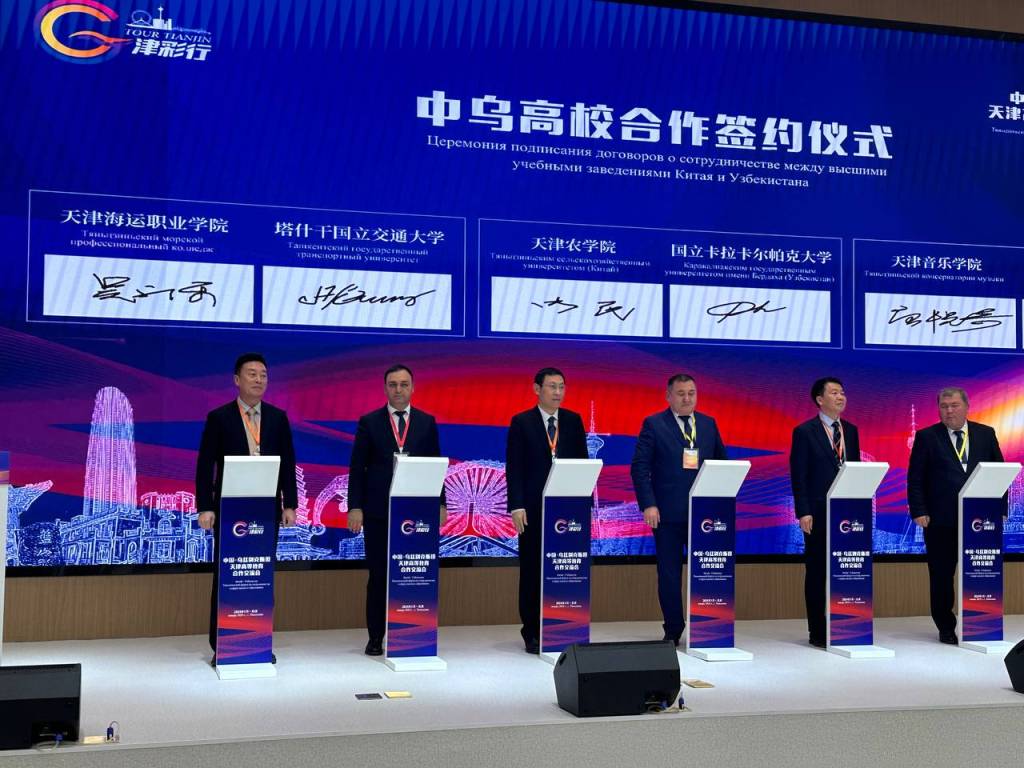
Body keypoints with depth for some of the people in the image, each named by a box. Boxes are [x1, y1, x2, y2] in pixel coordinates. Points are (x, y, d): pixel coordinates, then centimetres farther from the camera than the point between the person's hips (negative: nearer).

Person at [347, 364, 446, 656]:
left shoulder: (427, 422, 8)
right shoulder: (369, 422, 3)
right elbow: (357, 467, 1)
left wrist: (440, 503, 2)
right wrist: (355, 507, -6)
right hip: (378, 511, -1)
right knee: (378, 575, 3)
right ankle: (376, 637, 10)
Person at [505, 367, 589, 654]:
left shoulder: (573, 421, 9)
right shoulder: (522, 422, 1)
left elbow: (583, 462, 9)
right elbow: (513, 467, -3)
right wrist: (517, 506, -11)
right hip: (534, 508, -2)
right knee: (532, 570, 3)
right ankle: (532, 633, 11)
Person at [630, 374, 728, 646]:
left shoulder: (709, 424, 12)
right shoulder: (653, 424, 0)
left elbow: (722, 462, 15)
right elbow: (639, 467, -4)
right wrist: (648, 505, -13)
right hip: (667, 512, -3)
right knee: (669, 573, 5)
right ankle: (673, 630, 15)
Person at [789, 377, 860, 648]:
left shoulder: (850, 430, 12)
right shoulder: (805, 432, -3)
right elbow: (798, 475, -6)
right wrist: (803, 512, -12)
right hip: (818, 513, -4)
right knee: (817, 571, 2)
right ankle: (817, 631, 9)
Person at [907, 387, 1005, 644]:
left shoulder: (986, 434, 9)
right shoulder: (926, 437, 2)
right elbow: (915, 478, 0)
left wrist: (999, 507, 2)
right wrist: (919, 512, -9)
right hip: (941, 520, -1)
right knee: (941, 575, 4)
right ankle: (946, 628, 15)